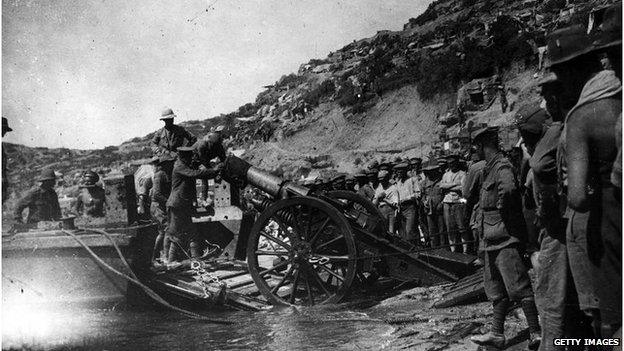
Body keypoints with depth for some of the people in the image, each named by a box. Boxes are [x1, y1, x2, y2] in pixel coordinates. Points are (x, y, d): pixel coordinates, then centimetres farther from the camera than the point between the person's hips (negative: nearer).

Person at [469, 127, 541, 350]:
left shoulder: (502, 166, -15)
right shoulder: (489, 168, 15)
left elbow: (508, 189, -36)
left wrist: (503, 212, -22)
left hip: (505, 236, -10)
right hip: (493, 237, 10)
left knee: (518, 286, -6)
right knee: (496, 288, 14)